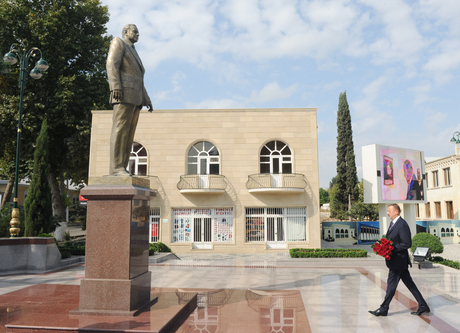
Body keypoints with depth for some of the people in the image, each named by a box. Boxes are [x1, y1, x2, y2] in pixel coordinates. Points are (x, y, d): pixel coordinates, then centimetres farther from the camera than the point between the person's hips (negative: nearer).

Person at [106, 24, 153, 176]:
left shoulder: (134, 53, 33)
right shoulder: (118, 42, 8)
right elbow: (111, 64, -8)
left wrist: (147, 99, 21)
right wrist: (115, 87, -22)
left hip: (135, 98, 9)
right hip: (124, 95, -9)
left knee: (129, 134, 0)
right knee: (120, 130, -16)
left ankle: (121, 168, -2)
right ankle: (116, 167, -21)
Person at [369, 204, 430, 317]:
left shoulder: (402, 224, -17)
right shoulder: (393, 223, 14)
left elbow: (407, 244, -20)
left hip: (398, 260, -10)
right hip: (395, 260, 10)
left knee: (391, 284, -1)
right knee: (410, 284, 14)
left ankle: (384, 309, 9)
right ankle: (423, 306, 22)